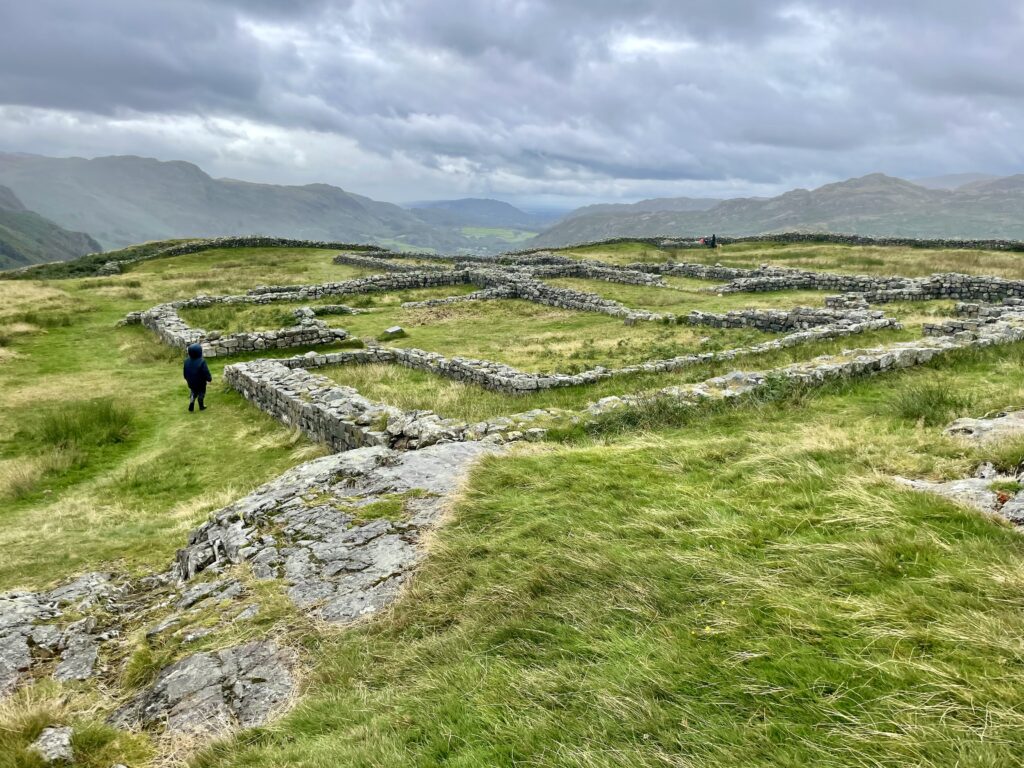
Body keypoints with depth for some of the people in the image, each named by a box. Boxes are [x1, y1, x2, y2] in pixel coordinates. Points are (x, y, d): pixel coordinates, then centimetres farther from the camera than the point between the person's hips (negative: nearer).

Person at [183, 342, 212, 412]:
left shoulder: (187, 361, -11)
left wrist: (187, 379, 20)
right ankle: (201, 407, 33)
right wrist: (209, 379, -3)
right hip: (200, 383, -5)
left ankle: (191, 408, 22)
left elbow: (185, 372, 3)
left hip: (191, 383, 5)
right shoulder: (202, 362, -30)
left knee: (192, 394, 23)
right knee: (201, 394, 17)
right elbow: (206, 372, -21)